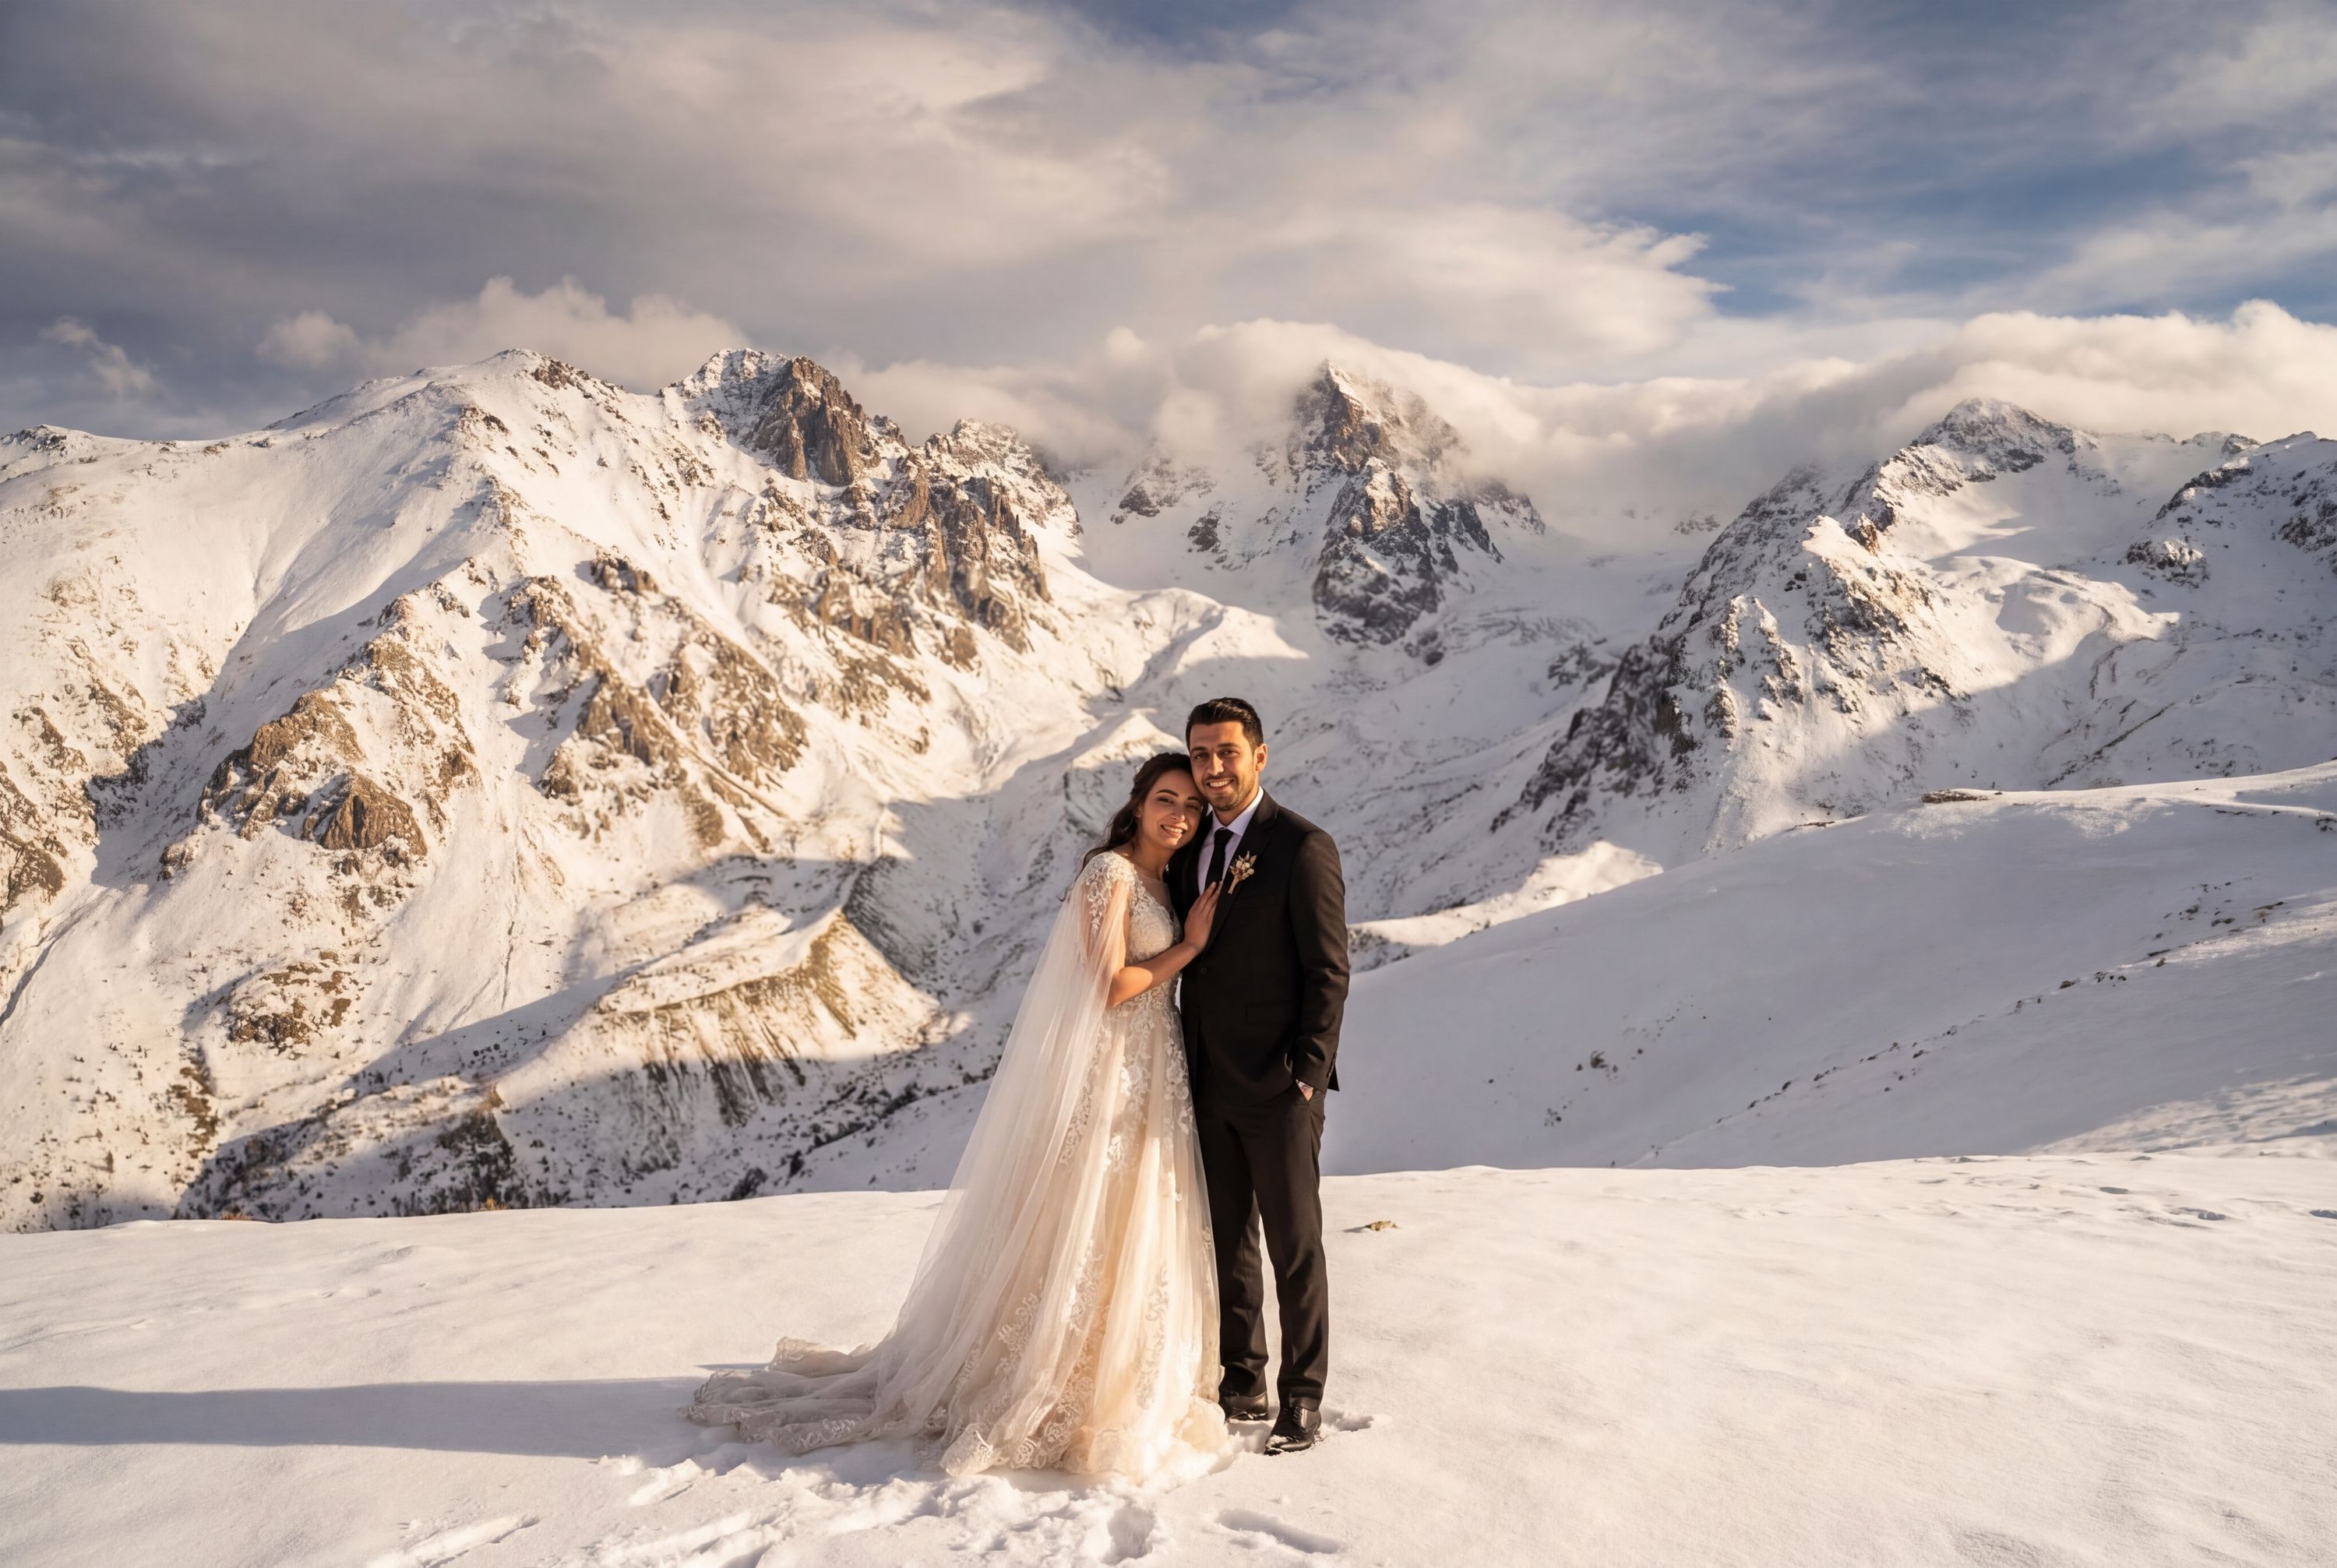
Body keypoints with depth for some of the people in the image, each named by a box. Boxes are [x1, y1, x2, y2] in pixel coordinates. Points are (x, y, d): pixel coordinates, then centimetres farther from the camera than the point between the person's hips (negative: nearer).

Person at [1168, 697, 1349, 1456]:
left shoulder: (1303, 848, -11)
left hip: (1278, 1087, -6)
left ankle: (1303, 1398, 17)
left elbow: (1329, 973, -11)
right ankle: (1241, 1384, 28)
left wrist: (1306, 1074, -15)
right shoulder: (1189, 847, 9)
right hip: (1209, 1084, 6)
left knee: (1294, 1244, 5)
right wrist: (1183, 1064, 10)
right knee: (1227, 1240, 15)